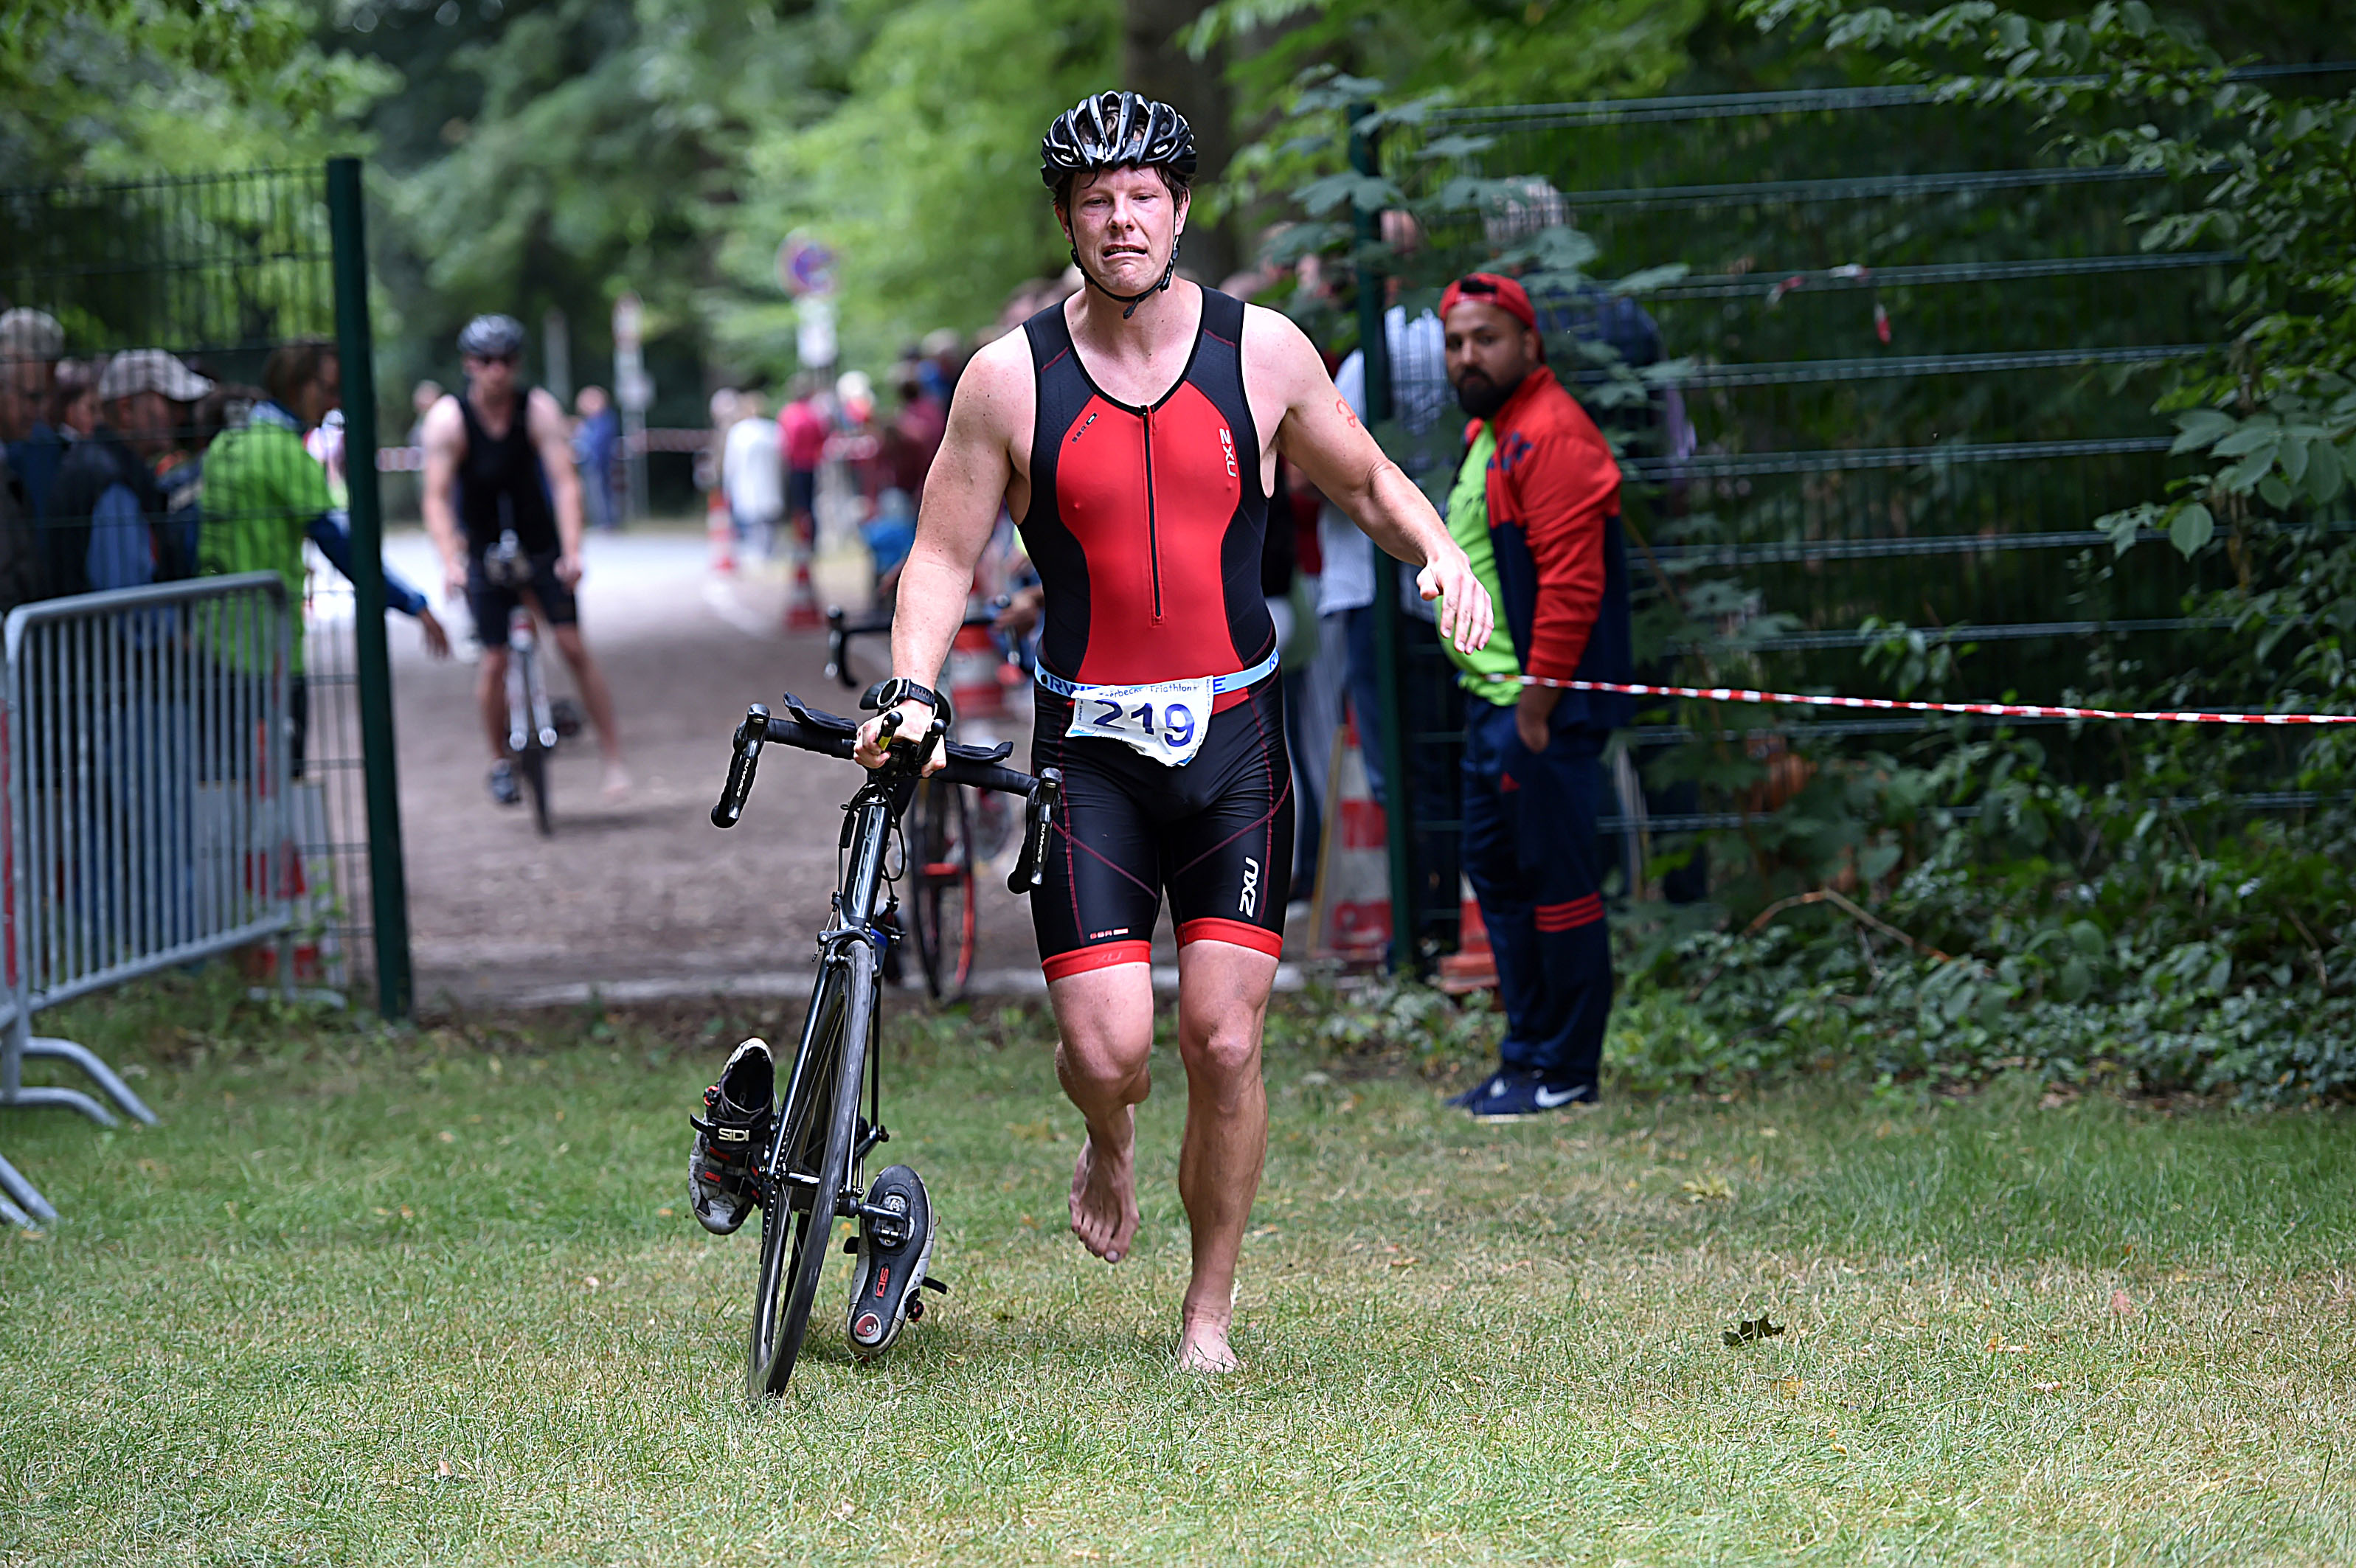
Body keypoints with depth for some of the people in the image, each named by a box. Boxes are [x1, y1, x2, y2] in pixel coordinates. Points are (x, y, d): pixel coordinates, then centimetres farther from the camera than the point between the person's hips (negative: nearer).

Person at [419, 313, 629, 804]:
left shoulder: (539, 408, -16)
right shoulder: (448, 419, -16)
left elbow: (565, 483, -21)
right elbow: (437, 500, -20)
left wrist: (572, 552, -33)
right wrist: (450, 561, -34)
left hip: (541, 545, 0)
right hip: (484, 553, 0)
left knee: (573, 647, -8)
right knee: (495, 661, -5)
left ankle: (614, 760, -3)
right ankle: (500, 762, 17)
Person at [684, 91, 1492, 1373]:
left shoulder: (1262, 351, 0)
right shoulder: (1011, 378, -3)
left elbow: (1362, 480, 14)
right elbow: (945, 555, 2)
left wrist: (1440, 550, -6)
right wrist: (909, 694, -13)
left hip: (1231, 739, 1)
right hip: (1090, 748, -1)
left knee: (1224, 1043, -5)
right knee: (1107, 1048, -10)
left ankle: (1207, 1315, 13)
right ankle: (1109, 1143, 28)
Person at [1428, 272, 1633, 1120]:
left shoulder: (1550, 435, -14)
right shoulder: (1487, 433, 19)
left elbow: (1571, 580, -21)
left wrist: (1537, 701, -21)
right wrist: (1491, 696, 18)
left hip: (1542, 706, -11)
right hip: (1491, 698, 11)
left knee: (1556, 880, -6)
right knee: (1495, 868, 14)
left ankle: (1566, 1072, -1)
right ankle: (1527, 1052, 22)